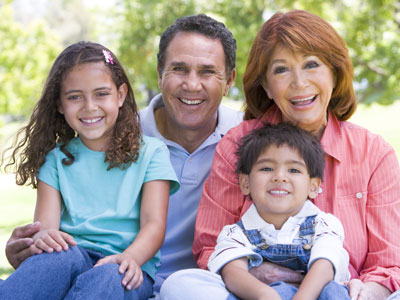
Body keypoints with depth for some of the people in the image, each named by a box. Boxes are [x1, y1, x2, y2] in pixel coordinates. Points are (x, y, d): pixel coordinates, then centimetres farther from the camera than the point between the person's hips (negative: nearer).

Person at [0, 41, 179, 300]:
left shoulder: (150, 153, 11)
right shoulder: (56, 159, 17)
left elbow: (154, 224, 0)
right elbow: (46, 224, 5)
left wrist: (130, 258, -23)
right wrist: (42, 237, -22)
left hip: (129, 271, -1)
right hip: (73, 256, 2)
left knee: (108, 276, -37)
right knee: (63, 255, -34)